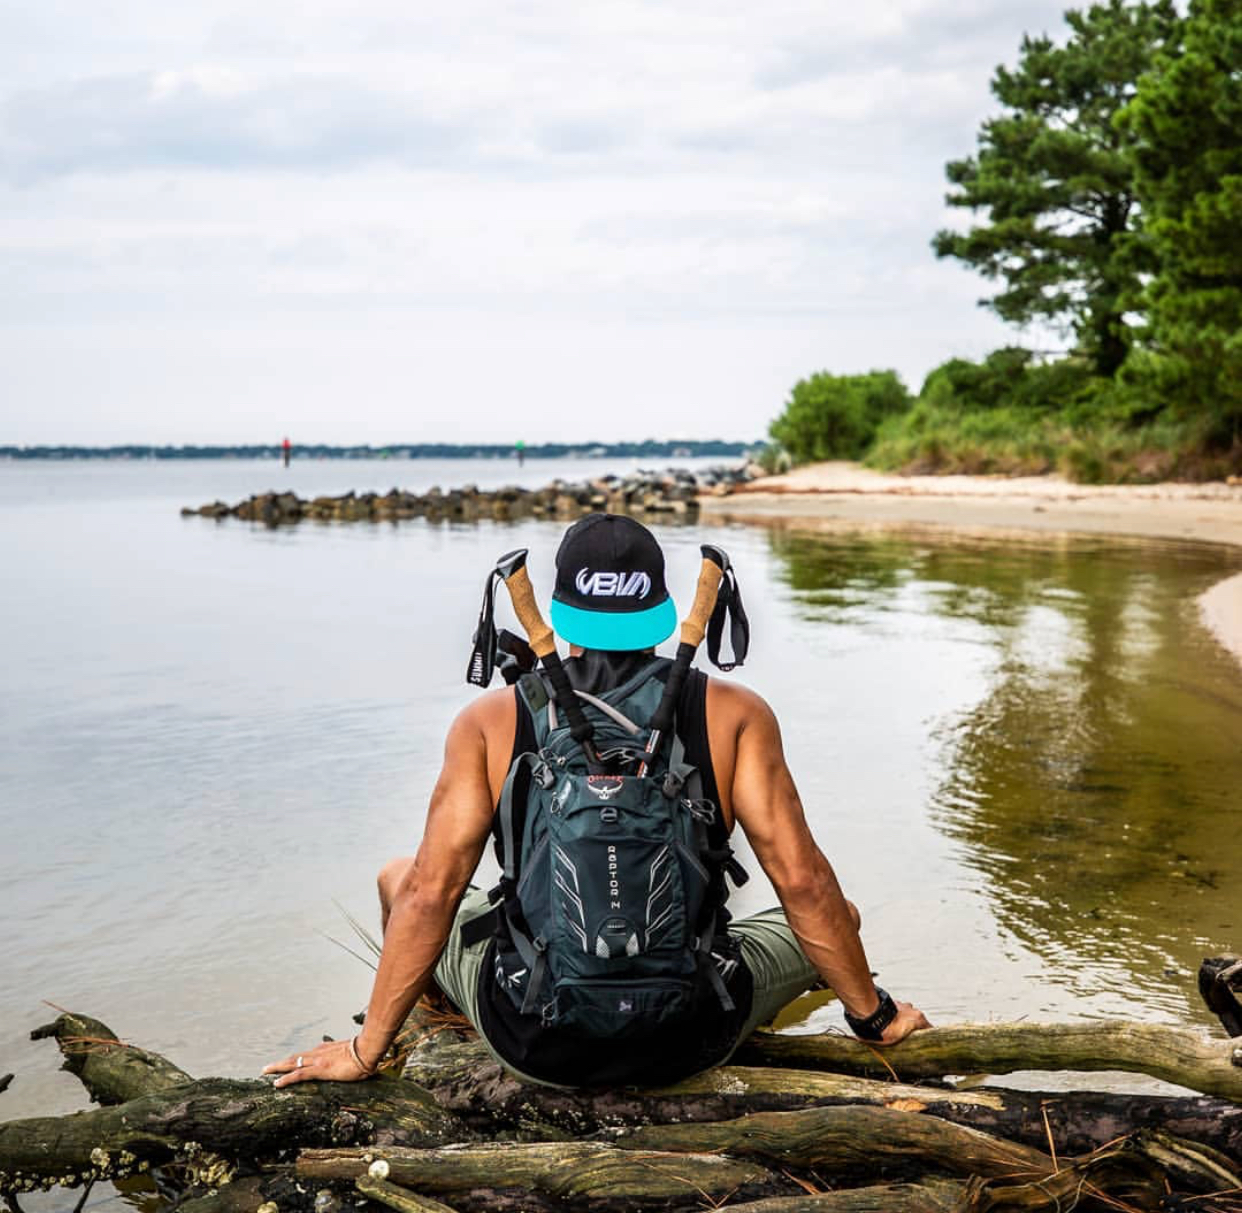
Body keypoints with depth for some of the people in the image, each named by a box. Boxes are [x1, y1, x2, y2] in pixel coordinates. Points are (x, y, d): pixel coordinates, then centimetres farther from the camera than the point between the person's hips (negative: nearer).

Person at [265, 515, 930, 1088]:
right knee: (837, 913, 28)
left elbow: (431, 893, -7)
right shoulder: (733, 715, -7)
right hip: (691, 1044, 0)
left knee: (398, 879, 27)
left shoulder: (491, 721, -6)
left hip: (531, 1045, 1)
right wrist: (874, 1016, 8)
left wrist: (365, 1051, 3)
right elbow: (803, 884, -6)